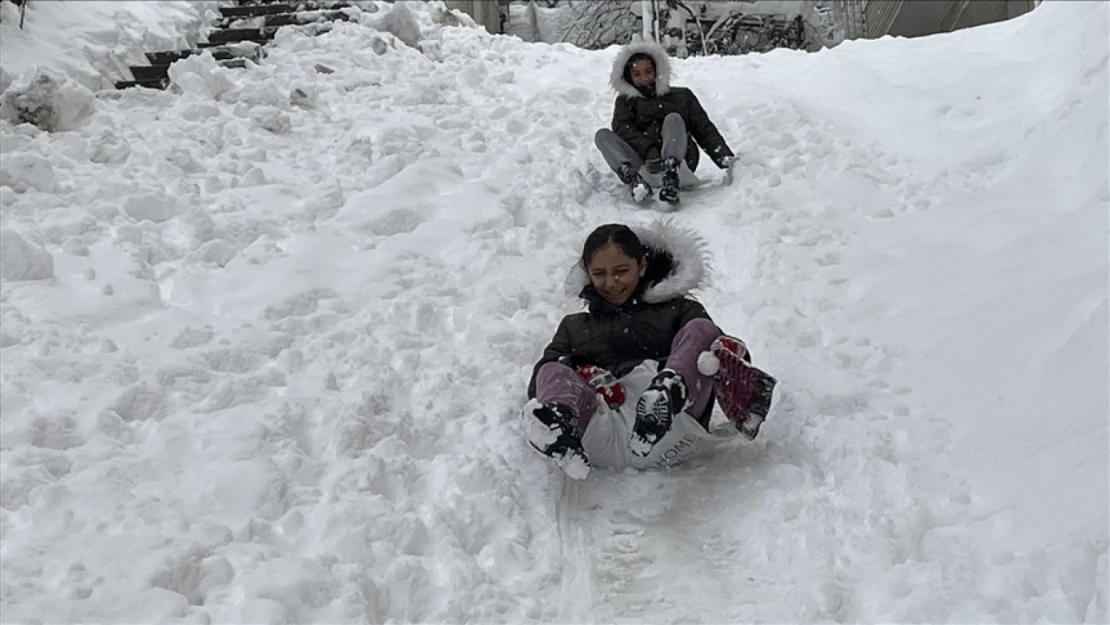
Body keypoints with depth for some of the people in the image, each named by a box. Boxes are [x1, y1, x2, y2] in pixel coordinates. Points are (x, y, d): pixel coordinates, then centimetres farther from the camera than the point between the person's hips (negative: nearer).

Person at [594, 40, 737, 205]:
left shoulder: (682, 96, 22)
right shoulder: (626, 101, 21)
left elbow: (705, 130, 13)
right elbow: (622, 128, 0)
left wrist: (725, 157, -5)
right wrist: (648, 149, -20)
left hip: (678, 164, 0)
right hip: (642, 166, 1)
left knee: (673, 119, -22)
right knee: (602, 135, -15)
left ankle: (671, 180, -46)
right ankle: (634, 179, -43)